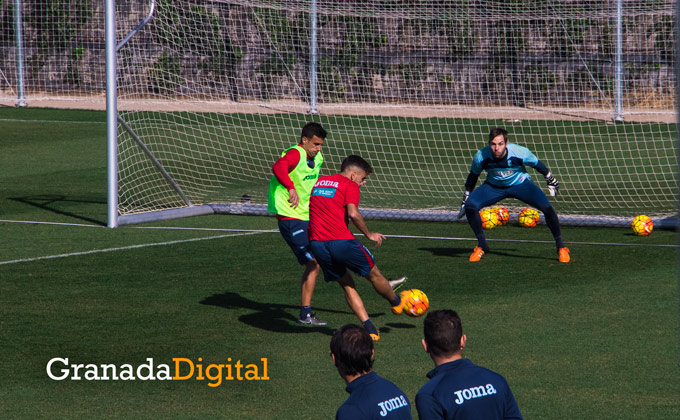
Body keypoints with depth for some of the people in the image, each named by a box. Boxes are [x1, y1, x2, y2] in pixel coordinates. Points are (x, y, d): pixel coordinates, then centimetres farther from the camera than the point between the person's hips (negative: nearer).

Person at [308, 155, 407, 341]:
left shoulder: (319, 182, 20)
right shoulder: (350, 186, 0)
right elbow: (353, 213, -14)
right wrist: (369, 234, -1)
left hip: (316, 242, 6)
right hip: (341, 241, -6)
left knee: (346, 284, 14)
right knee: (373, 274, 18)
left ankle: (370, 329, 7)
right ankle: (396, 303, 39)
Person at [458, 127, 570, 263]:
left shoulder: (520, 153, -29)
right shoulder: (481, 157, -25)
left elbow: (537, 164, -9)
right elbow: (473, 176, -5)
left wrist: (550, 180, 4)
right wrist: (466, 198, 2)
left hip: (520, 184, -1)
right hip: (494, 186, 1)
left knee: (547, 208, -22)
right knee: (470, 206, -23)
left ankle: (561, 248, -1)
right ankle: (481, 246, -2)